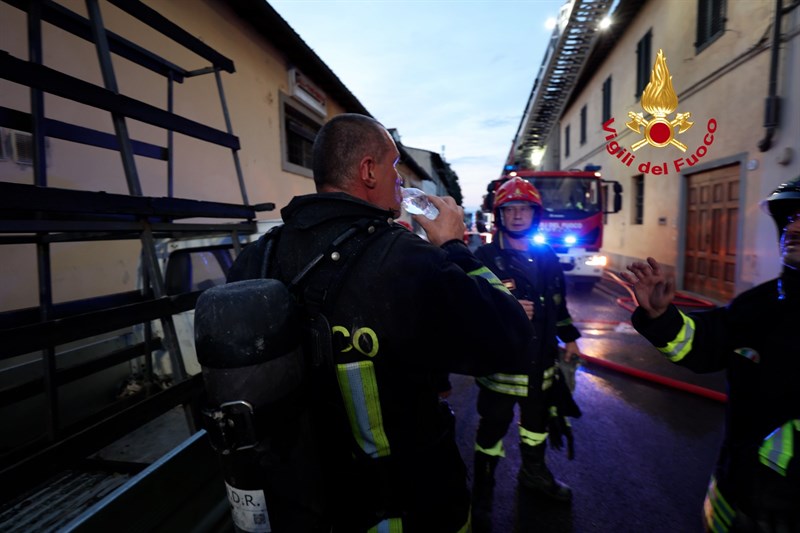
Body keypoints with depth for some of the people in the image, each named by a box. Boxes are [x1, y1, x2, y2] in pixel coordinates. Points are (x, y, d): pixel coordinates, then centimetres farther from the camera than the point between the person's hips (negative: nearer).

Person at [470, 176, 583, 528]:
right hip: (500, 360, -5)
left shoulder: (547, 256, 7)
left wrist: (569, 337, 19)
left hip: (541, 360, 6)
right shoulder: (485, 257, -12)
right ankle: (482, 493, 27)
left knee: (537, 422, 23)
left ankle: (534, 473, 47)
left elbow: (558, 301, 17)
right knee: (492, 428, 6)